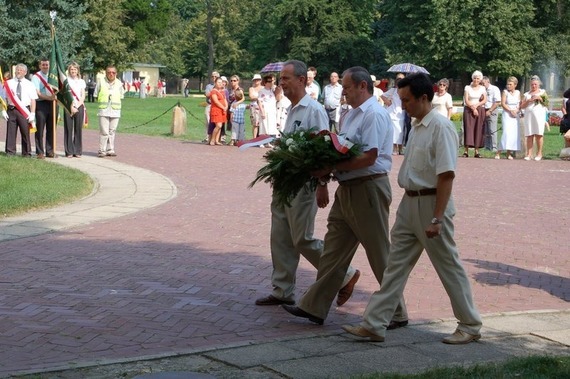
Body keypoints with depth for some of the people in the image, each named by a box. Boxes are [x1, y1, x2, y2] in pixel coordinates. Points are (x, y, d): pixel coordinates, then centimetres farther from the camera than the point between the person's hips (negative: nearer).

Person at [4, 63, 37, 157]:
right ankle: (10, 152, 9)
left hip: (24, 111, -1)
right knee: (10, 132, 2)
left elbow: (33, 100, 0)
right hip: (11, 110, 1)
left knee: (25, 132, 2)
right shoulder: (9, 83, 8)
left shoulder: (29, 84, 5)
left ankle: (27, 153, 10)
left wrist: (32, 114, -7)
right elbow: (4, 98, 7)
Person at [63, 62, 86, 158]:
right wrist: (71, 107, -10)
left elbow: (83, 97, 7)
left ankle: (78, 151, 5)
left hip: (79, 107, 2)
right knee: (68, 129, -3)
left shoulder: (81, 82, 12)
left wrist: (77, 106, -6)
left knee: (78, 129, 1)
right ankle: (69, 152, 0)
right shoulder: (66, 81, 4)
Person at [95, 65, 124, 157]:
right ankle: (102, 151, -3)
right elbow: (96, 95, 8)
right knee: (104, 131, -9)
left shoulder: (119, 83, 8)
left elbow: (121, 97, 13)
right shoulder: (101, 82, 2)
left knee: (112, 131, 6)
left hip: (115, 110, 2)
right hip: (103, 110, -2)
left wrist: (114, 104, 3)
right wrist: (102, 103, 1)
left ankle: (110, 150, 14)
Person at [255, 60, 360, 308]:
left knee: (302, 239, -4)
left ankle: (344, 276, 11)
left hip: (303, 184, -9)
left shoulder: (313, 111, -15)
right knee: (280, 239, 9)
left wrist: (322, 185, -23)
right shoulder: (292, 110, 14)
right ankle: (282, 291, 17)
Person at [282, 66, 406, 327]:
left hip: (368, 189, -10)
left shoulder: (374, 115, -15)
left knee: (380, 255, 0)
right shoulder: (353, 114, 16)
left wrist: (330, 168, -21)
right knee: (333, 249, 10)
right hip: (347, 189, 10)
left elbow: (368, 157, -24)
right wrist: (327, 168, -1)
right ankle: (314, 306, 15)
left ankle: (397, 314, 11)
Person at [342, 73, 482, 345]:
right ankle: (374, 325, 10)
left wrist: (437, 219, -24)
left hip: (431, 203, -9)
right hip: (410, 203, 9)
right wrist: (410, 205, 18)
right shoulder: (417, 126, 11)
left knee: (449, 267, 3)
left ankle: (470, 327, 17)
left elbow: (446, 175, -22)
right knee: (396, 264, 7)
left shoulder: (440, 127, -18)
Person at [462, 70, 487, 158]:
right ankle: (466, 151, -11)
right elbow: (466, 101, -3)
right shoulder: (467, 87, 4)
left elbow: (485, 100, 0)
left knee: (478, 130, -3)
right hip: (468, 110, -2)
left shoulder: (482, 88, 10)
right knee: (468, 128, -8)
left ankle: (477, 151, -4)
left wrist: (476, 105, -13)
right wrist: (473, 108, -12)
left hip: (480, 111, 2)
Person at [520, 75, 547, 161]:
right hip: (529, 115, 2)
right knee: (529, 135, -4)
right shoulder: (527, 94, 19)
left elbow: (546, 103, 6)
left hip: (539, 115, -2)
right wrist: (529, 100, -3)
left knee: (538, 134, -8)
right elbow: (522, 106, 12)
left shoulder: (542, 92, 15)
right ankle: (529, 154, -3)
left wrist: (539, 98, -5)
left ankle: (539, 153, -2)